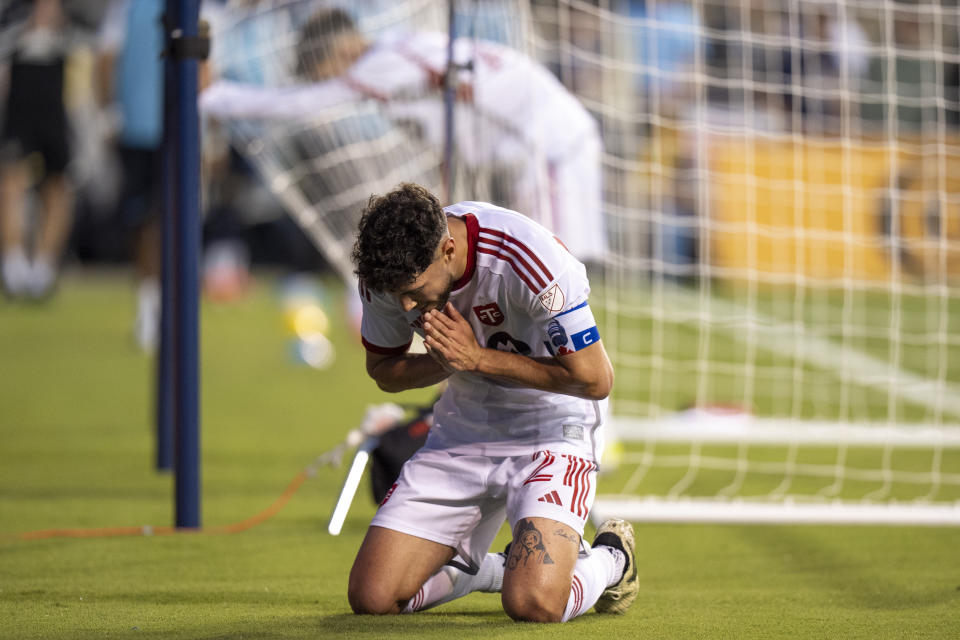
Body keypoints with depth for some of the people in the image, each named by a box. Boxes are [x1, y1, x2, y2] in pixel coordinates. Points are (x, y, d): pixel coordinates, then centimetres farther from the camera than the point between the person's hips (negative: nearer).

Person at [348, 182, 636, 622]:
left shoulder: (529, 260, -29)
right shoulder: (386, 271, -13)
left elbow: (594, 379, -22)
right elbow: (384, 371, 4)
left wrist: (478, 358, -23)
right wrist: (446, 359, -18)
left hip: (552, 432, -5)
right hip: (461, 435, 5)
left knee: (533, 603, -27)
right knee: (371, 597, -7)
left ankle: (609, 558, 8)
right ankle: (486, 567, 22)